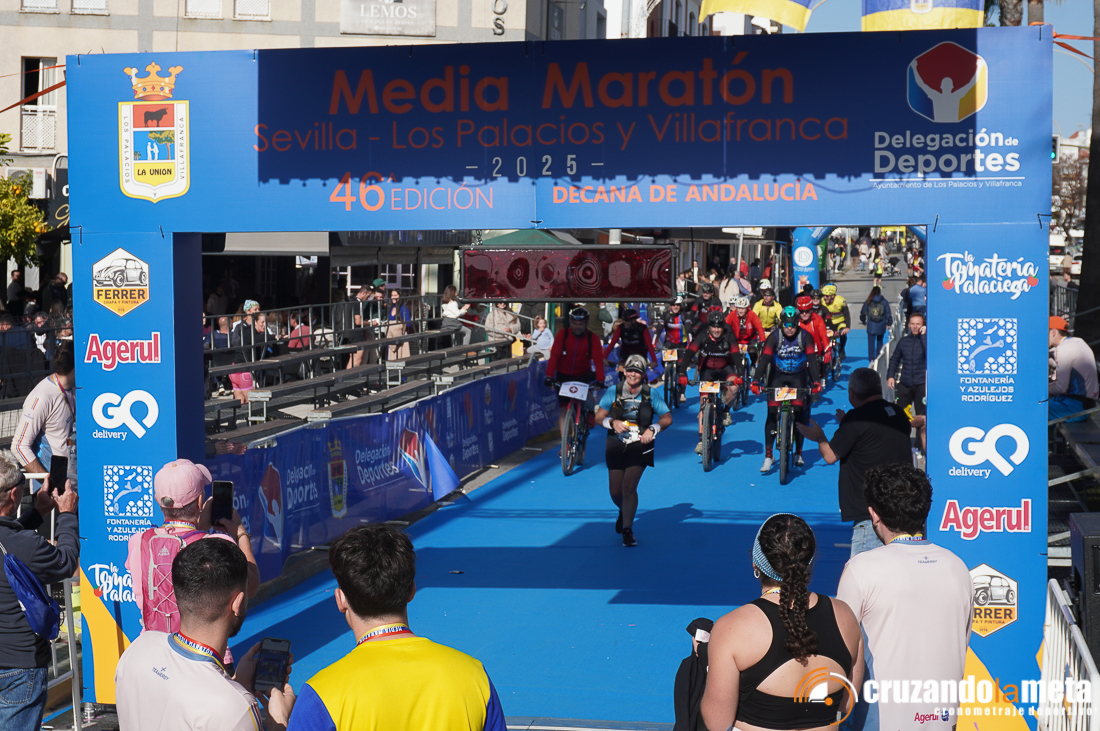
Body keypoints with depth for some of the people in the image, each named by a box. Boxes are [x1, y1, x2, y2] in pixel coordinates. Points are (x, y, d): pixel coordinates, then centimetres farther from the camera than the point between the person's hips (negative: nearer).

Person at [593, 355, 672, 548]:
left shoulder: (651, 394, -2)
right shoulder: (613, 392, -1)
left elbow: (667, 418, 1)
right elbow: (599, 417, -2)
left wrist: (652, 429, -17)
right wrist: (612, 422, -23)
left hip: (640, 446, -2)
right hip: (616, 445, 2)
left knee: (629, 487, -15)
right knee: (615, 492, 6)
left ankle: (627, 530, -4)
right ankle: (624, 512, 42)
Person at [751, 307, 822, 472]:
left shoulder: (804, 337, -14)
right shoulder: (774, 337, -16)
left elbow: (812, 360, -19)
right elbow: (764, 359, -23)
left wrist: (816, 382, -33)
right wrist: (756, 381, -35)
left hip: (798, 377, 0)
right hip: (777, 376, 0)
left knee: (799, 414, -11)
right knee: (772, 414, -11)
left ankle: (798, 453, 6)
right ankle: (768, 456, -8)